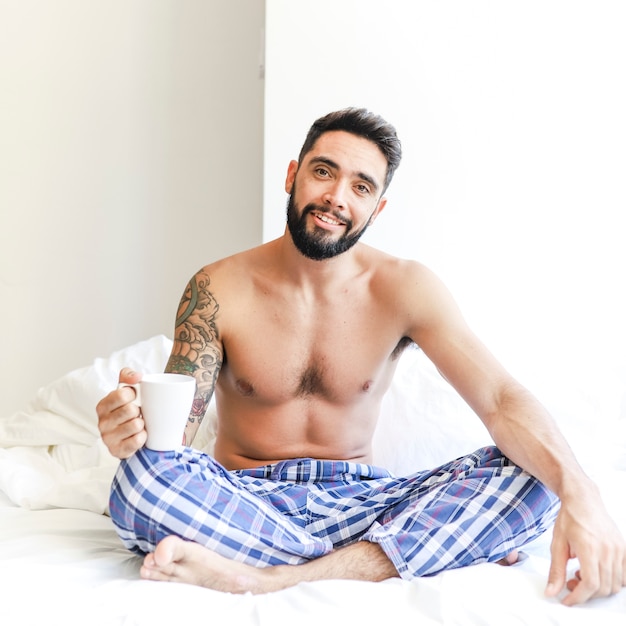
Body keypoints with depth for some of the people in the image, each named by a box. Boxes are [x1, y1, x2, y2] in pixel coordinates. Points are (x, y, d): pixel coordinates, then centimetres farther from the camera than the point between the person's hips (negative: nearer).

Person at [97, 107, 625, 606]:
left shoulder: (404, 288, -3)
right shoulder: (219, 290, -5)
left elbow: (501, 400, -14)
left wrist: (579, 496, -33)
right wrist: (134, 427, -34)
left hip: (359, 496, 1)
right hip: (248, 498, -1)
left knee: (530, 478, -22)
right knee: (140, 477, -33)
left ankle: (268, 577, -30)